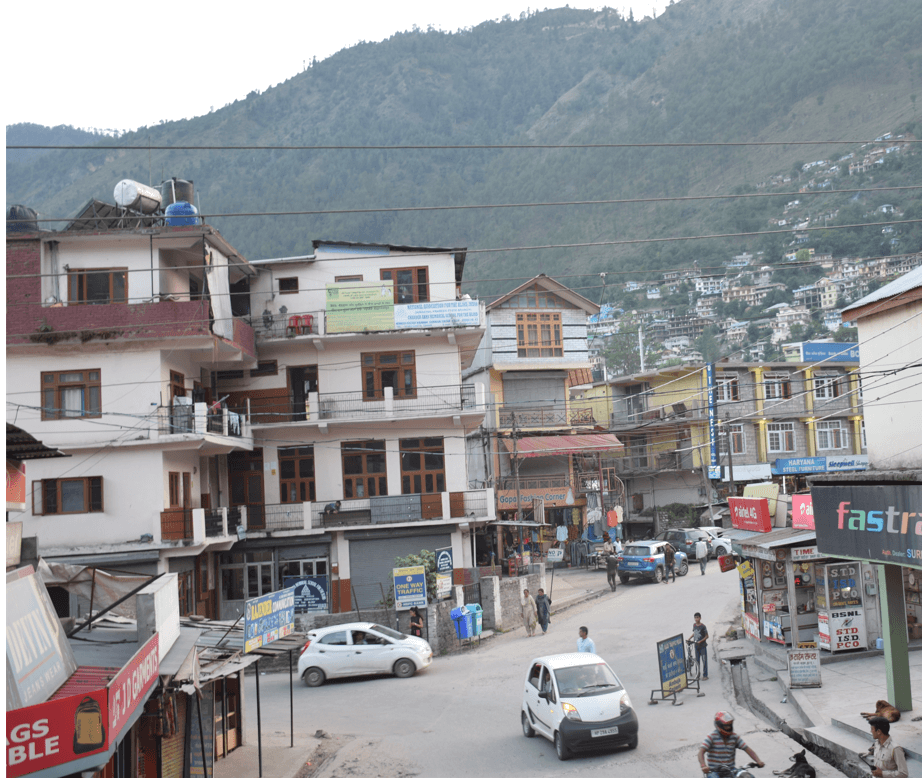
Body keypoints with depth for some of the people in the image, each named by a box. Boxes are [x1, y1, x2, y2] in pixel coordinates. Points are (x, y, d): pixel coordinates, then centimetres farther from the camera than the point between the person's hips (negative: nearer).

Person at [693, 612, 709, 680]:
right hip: (696, 646, 5)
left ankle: (705, 675, 4)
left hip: (702, 646, -5)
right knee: (697, 661, 10)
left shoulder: (703, 626, -13)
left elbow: (706, 636, -9)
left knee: (704, 660, -1)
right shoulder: (694, 625, 4)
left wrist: (701, 641, -20)